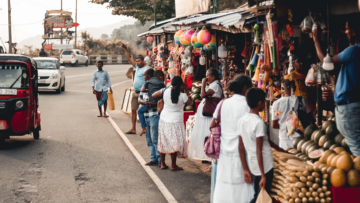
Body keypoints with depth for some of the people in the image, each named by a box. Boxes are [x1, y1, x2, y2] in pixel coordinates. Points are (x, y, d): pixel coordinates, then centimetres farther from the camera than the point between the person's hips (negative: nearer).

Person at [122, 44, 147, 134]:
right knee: (133, 110, 9)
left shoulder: (145, 69, -12)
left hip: (142, 93, -9)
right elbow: (129, 58, 19)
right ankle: (133, 129, 14)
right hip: (135, 92, 9)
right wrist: (125, 49, 13)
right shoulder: (137, 67, 13)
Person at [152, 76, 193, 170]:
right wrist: (187, 91, 3)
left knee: (163, 142, 12)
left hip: (164, 120, 4)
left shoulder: (165, 91, -9)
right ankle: (173, 165, 5)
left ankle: (163, 164, 20)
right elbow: (190, 102, 4)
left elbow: (154, 95, 0)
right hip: (176, 122, -4)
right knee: (175, 143, 2)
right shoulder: (183, 96, -14)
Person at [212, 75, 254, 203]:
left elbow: (212, 126, 9)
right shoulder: (248, 105, -10)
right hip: (241, 153, -5)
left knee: (224, 187, 13)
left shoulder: (223, 104, 4)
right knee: (241, 190, 3)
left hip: (224, 152, 5)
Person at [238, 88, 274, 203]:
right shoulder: (259, 122, -18)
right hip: (264, 166, -7)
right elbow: (259, 151, -19)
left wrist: (245, 170, 13)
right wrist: (263, 175, -16)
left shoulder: (242, 120, 2)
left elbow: (241, 148, 6)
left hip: (253, 167, 7)